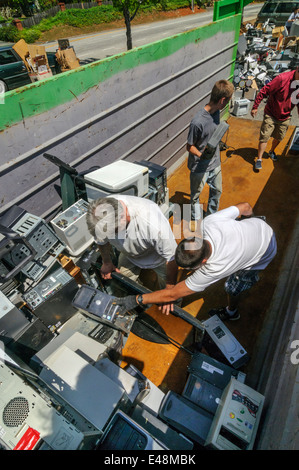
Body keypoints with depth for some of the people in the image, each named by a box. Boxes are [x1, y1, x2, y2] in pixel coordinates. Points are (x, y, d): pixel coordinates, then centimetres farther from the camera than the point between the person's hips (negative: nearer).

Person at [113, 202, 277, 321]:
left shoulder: (213, 269, -42)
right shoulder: (209, 221, -33)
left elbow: (172, 295, -35)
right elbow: (245, 206, -14)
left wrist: (137, 300, -29)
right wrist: (250, 217, 11)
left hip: (263, 254, -5)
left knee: (232, 287, 9)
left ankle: (231, 313, 41)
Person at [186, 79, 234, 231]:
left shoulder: (216, 112, -2)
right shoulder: (197, 122, -27)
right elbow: (189, 147, -17)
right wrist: (202, 155, -34)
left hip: (215, 163, 8)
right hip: (199, 167, -7)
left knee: (217, 190, 21)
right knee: (196, 194, 14)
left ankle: (211, 215, 45)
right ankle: (195, 218, 39)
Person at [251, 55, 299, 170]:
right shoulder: (282, 78, -23)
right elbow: (264, 91, -17)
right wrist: (255, 107, -16)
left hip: (285, 117, 5)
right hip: (271, 114, -5)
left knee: (279, 138, 16)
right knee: (264, 137, -4)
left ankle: (272, 151, 43)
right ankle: (259, 159, 9)